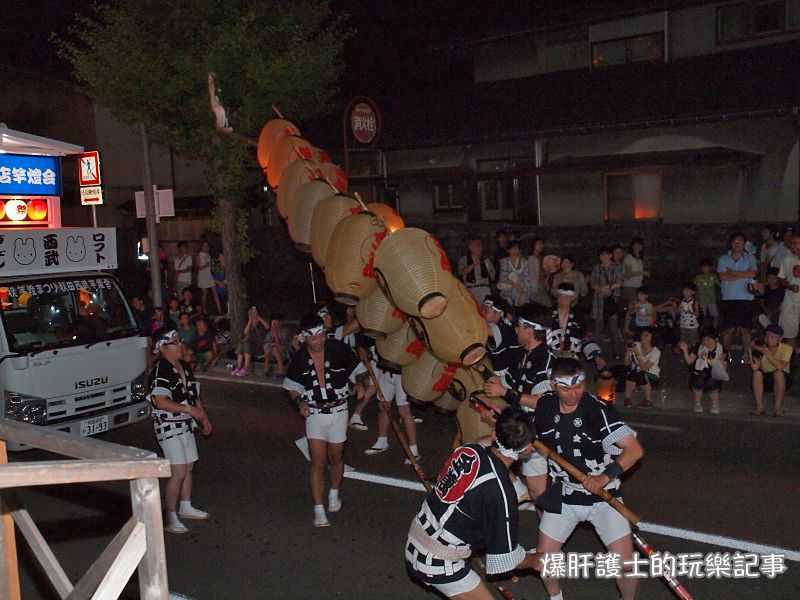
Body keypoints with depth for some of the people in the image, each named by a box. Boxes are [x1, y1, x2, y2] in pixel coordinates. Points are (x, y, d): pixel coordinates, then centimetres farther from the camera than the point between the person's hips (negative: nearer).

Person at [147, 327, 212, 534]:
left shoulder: (185, 367, 8)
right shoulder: (160, 371, -19)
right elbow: (160, 401, -28)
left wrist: (204, 417, 18)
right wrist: (189, 409, -29)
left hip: (186, 424, 9)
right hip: (168, 427, -9)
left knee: (189, 467, 16)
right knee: (178, 473, -11)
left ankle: (185, 507, 33)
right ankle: (170, 518, 1)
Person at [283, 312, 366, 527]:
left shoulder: (339, 349, -10)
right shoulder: (299, 358, -4)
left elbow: (357, 371, 5)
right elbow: (292, 387, 8)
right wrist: (300, 402, -9)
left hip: (338, 411, 0)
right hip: (314, 413, 0)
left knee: (335, 457, 15)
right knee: (318, 461, -6)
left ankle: (334, 493, 40)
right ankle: (319, 510, -2)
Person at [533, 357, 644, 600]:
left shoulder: (599, 409, -21)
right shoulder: (544, 405, -7)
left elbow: (635, 449, -25)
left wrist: (606, 476, -36)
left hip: (602, 494, -3)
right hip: (563, 495, 3)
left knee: (623, 560, -11)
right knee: (544, 555, 4)